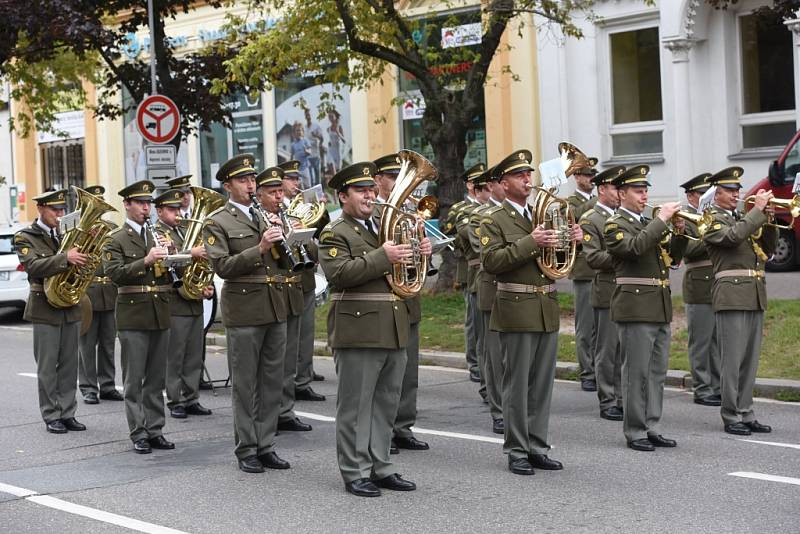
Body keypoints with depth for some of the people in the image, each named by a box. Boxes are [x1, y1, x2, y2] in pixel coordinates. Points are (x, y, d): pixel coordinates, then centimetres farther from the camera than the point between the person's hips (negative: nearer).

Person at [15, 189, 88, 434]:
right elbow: (34, 266, -20)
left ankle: (67, 414, 14)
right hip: (45, 308, -5)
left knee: (69, 364, 8)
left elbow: (81, 260, 11)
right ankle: (51, 416, 6)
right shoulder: (25, 237, -4)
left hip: (71, 308, 5)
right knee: (47, 366, 0)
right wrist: (65, 258, -32)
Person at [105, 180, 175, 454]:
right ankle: (139, 434, 2)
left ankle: (155, 430, 15)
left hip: (160, 315, 5)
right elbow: (114, 273, -14)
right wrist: (145, 261, -25)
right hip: (133, 317, -5)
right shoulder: (116, 239, -1)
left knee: (156, 379, 9)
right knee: (134, 380, -1)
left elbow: (172, 271, 17)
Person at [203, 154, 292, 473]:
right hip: (243, 311, -5)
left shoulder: (265, 217, 16)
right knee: (245, 384, 1)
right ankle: (246, 450, 8)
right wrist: (260, 248, -20)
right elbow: (222, 266, -13)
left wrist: (279, 237, -3)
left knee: (272, 381, 8)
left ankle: (266, 446, 15)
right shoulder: (218, 223, -2)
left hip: (275, 308, 6)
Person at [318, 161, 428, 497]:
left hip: (394, 331, 7)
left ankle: (380, 468, 19)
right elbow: (338, 273, -20)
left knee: (386, 404, 12)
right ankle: (355, 473, 4)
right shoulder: (335, 234, -4)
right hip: (359, 331, -7)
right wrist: (382, 257, -24)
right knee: (355, 406, -2)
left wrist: (420, 253, 1)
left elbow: (405, 269, 23)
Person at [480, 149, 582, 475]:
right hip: (517, 310, -6)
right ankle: (516, 452, 5)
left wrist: (572, 241, 0)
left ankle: (537, 448, 15)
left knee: (542, 383, 8)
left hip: (547, 309, 6)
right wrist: (530, 243, -24)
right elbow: (491, 261, -17)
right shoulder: (494, 220, -2)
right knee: (517, 384, -2)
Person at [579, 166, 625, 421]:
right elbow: (592, 257, -15)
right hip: (607, 292, -6)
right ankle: (607, 402, 6)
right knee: (607, 349, 0)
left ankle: (623, 399, 16)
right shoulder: (590, 219, -5)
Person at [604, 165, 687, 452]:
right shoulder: (614, 225, -5)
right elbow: (634, 246, -24)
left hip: (660, 307, 8)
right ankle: (635, 432, 2)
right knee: (636, 372, -4)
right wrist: (661, 219, -20)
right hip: (635, 306, -8)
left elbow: (672, 258, 18)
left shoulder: (649, 224, 20)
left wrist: (679, 233, 2)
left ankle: (652, 428, 16)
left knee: (657, 372, 10)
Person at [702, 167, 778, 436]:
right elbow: (734, 236, -21)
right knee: (732, 359, -5)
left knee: (750, 360, 8)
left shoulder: (744, 218, 21)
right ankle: (731, 417, 1)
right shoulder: (712, 220, -2)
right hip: (731, 295, -7)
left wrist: (769, 221, 3)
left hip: (755, 297, 7)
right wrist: (758, 210, -15)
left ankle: (746, 414, 13)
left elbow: (769, 247, 18)